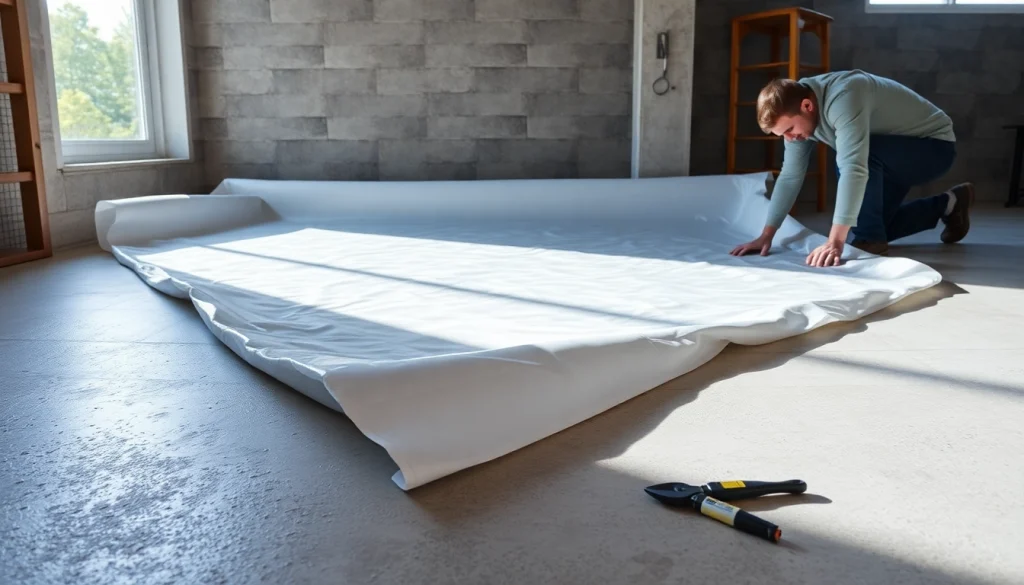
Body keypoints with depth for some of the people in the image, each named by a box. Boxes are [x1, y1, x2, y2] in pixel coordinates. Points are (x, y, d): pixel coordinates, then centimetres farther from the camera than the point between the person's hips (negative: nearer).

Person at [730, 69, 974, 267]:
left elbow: (854, 169, -46)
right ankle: (948, 204, 28)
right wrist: (766, 236, -11)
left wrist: (835, 242, -50)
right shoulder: (795, 110, -12)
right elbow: (790, 176, -7)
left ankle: (869, 238, -11)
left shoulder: (843, 98, -37)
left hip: (935, 145, -9)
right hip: (891, 155, 9)